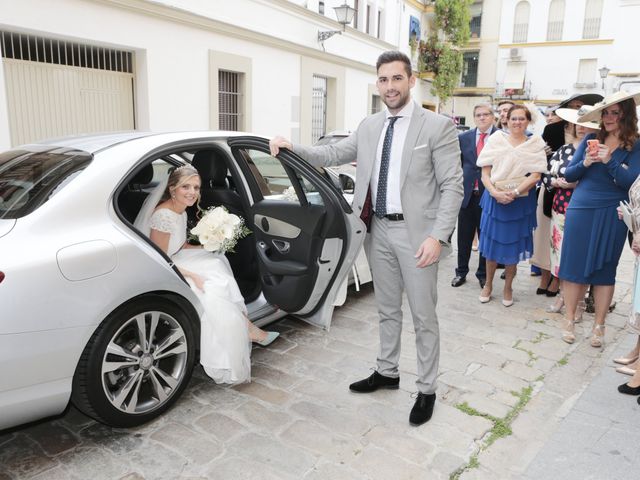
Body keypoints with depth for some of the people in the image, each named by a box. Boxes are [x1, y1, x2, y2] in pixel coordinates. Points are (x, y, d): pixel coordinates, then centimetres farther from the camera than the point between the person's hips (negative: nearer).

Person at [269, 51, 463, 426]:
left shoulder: (438, 126, -8)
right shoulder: (369, 126, 9)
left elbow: (453, 185, -11)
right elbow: (335, 154, 15)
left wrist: (437, 236, -19)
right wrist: (292, 148, 1)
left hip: (416, 231, -5)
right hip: (379, 230, 5)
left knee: (423, 316, 6)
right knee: (388, 310, 19)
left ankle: (427, 390, 22)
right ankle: (387, 372, 37)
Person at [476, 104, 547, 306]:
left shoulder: (535, 143, 2)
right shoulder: (496, 140, 1)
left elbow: (535, 176, -6)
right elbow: (485, 172, -2)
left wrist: (514, 193, -18)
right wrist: (494, 192, -18)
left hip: (520, 202, 0)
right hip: (494, 199, 0)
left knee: (513, 244, 8)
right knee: (492, 242, 7)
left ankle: (508, 288, 24)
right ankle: (488, 284, 24)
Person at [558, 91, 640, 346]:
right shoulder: (591, 140, 5)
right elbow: (568, 174, 4)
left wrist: (609, 161, -22)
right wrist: (585, 163, -15)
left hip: (612, 215, -1)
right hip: (581, 210, 1)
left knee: (605, 270, 7)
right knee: (575, 264, 4)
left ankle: (598, 326, 18)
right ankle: (569, 320, 16)